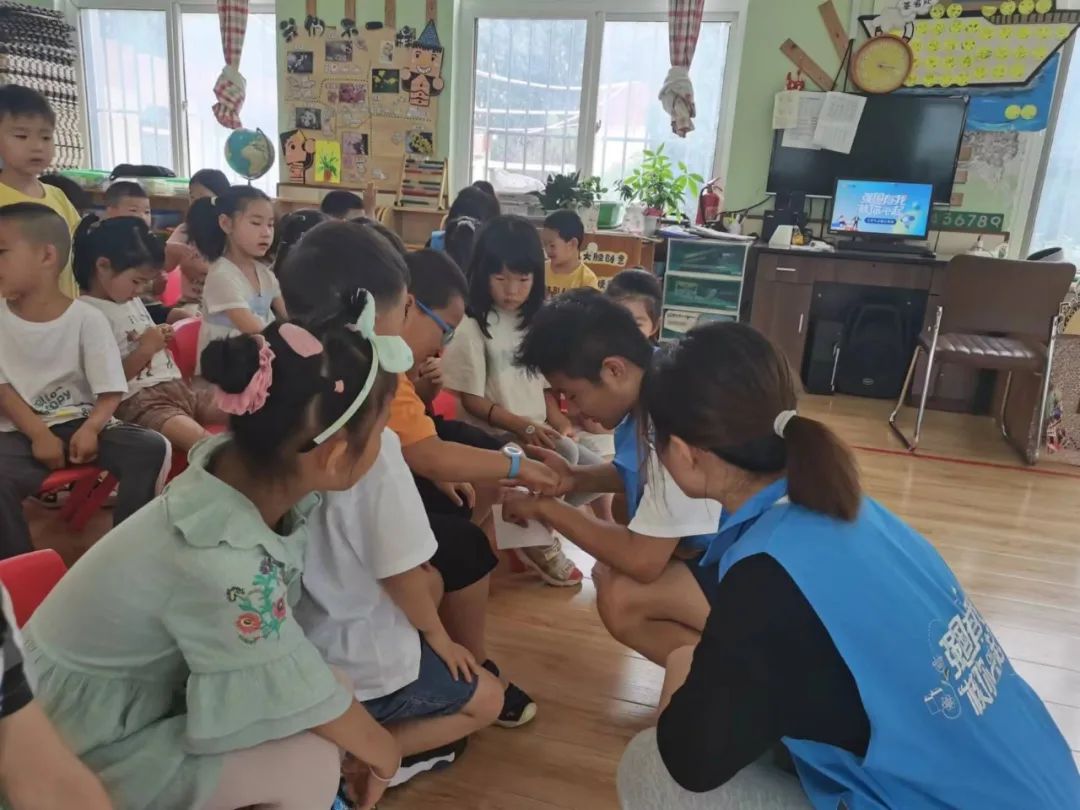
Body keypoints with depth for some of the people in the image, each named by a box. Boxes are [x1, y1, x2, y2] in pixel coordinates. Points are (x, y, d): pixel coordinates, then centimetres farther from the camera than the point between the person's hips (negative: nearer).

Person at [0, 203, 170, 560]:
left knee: (152, 448, -23)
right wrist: (38, 434, -17)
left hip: (80, 422, 0)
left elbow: (111, 392, -6)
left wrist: (91, 429, -25)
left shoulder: (87, 318, -5)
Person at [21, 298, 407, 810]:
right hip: (89, 746, -8)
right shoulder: (225, 565, -37)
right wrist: (386, 757, -4)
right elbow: (310, 697, -22)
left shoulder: (236, 467, -17)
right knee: (313, 761, -20)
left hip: (131, 693, 8)